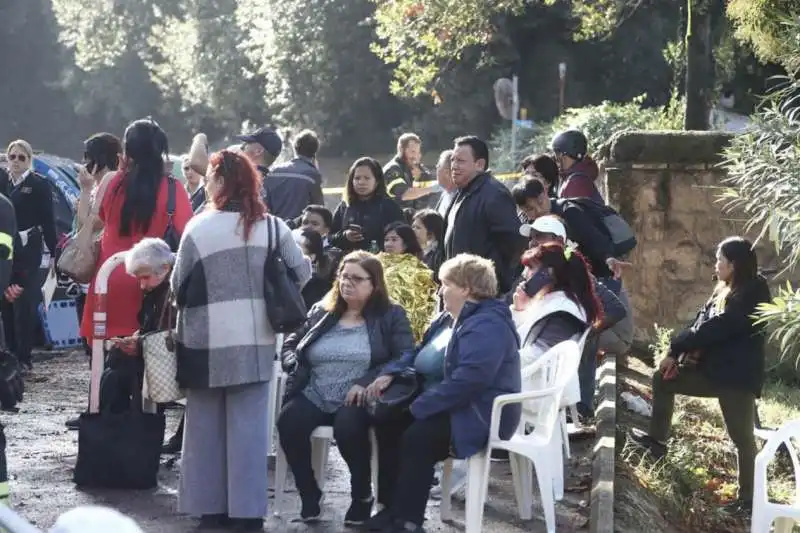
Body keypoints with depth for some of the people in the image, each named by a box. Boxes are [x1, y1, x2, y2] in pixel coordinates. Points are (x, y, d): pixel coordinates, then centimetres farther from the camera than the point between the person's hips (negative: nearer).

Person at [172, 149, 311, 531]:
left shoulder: (199, 228, -9)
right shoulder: (272, 227, -2)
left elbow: (178, 286, -2)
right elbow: (301, 275, 6)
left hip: (207, 341, -1)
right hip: (254, 340, 1)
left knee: (207, 423, 11)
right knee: (248, 424, 6)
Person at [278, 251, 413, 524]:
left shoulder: (391, 316, 6)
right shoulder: (320, 312, 19)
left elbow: (405, 359, -6)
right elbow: (290, 344, 22)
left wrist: (366, 383, -18)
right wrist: (294, 366, -2)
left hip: (357, 400, -4)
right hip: (313, 396, 4)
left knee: (348, 426, -37)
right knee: (289, 421, -28)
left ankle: (362, 494, -11)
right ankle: (308, 493, -8)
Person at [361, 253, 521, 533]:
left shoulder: (487, 326, -21)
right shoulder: (450, 318, 14)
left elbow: (466, 380, -32)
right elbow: (421, 355, 24)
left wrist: (419, 407, -28)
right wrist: (390, 373, 4)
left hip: (480, 414, -11)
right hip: (445, 406, 11)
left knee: (417, 437, -29)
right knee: (387, 424, -4)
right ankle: (393, 507, -3)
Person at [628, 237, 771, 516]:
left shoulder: (751, 294, -18)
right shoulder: (724, 291, 12)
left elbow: (716, 328, -22)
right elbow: (702, 321, 7)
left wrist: (676, 349, -17)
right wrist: (680, 351, -9)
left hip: (737, 376, -10)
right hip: (715, 369, 10)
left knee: (742, 437, -3)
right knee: (663, 379, 14)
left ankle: (748, 499, 5)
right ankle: (657, 439, 24)